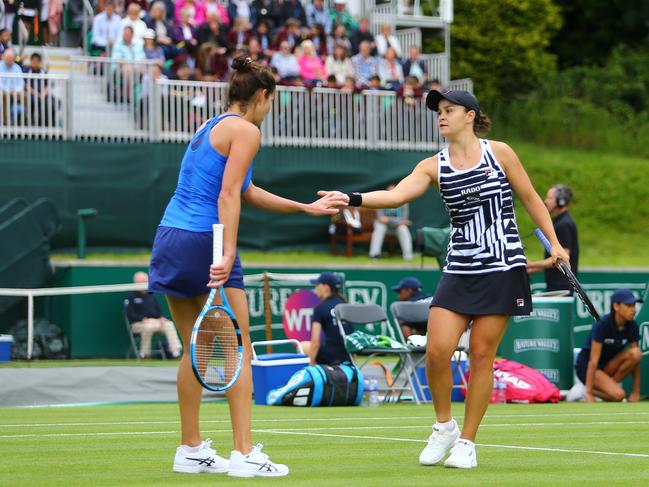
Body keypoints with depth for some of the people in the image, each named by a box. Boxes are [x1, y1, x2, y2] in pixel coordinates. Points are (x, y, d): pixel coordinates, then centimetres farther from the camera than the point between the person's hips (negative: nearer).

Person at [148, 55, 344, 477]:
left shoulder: (211, 126, 21)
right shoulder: (245, 130, -6)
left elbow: (248, 192, 28)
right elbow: (228, 196, -17)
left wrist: (308, 208, 32)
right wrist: (228, 255, -22)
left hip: (170, 237, 9)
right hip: (203, 242, -9)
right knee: (239, 351, -3)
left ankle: (192, 450, 15)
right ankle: (244, 454, -7)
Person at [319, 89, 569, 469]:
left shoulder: (499, 152, -1)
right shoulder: (434, 167, 3)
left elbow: (531, 198, 7)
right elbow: (395, 195, -12)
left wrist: (555, 243, 3)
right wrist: (353, 199, -28)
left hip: (503, 270, -2)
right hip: (459, 273, 2)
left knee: (482, 354, -2)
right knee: (437, 350, -10)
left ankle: (467, 443, 8)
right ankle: (444, 427, 13)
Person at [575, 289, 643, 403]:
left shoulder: (632, 326, -8)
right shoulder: (602, 324, -24)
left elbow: (636, 359, -4)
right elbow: (593, 360, -26)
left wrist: (636, 392, -8)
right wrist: (589, 392, -29)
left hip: (609, 365, 6)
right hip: (586, 366, -6)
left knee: (636, 354, -22)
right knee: (618, 395, -29)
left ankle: (610, 384, -8)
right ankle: (586, 392, -5)